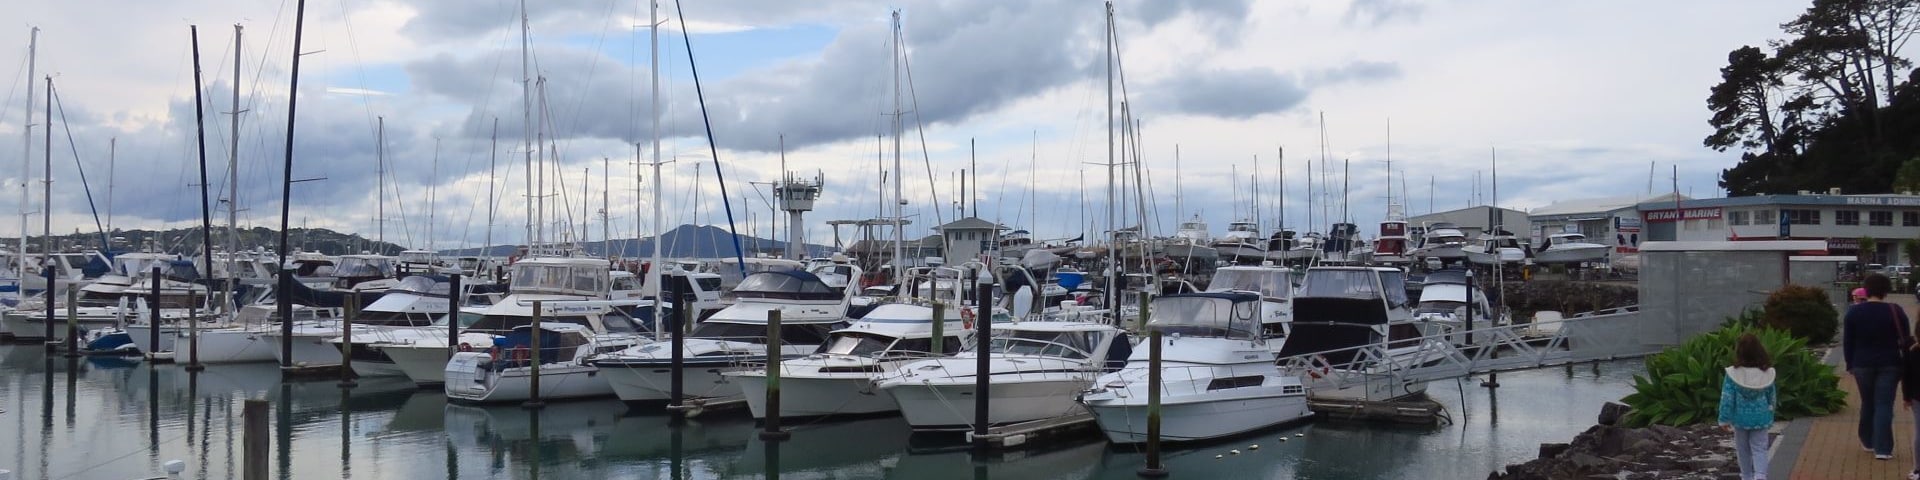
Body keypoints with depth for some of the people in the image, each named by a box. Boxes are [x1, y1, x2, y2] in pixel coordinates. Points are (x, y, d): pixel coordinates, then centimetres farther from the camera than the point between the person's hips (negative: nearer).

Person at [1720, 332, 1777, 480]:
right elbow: (1772, 397, 5)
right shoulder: (1767, 373, -7)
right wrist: (1770, 417, 19)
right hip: (1760, 418, 1)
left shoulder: (1733, 374, -16)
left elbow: (1727, 399, -12)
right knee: (1759, 449, 6)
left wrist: (1724, 419, -2)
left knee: (1743, 450, 16)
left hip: (1740, 418, -1)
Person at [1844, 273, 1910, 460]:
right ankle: (1882, 449, -6)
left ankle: (1868, 441, 28)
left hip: (1862, 365, 2)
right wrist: (1905, 361, 10)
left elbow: (1847, 342, 1)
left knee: (1867, 403, 17)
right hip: (1889, 365, -2)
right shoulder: (1895, 311, -7)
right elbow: (1906, 340, -2)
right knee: (1884, 405, -1)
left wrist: (1850, 365, 10)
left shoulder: (1854, 312, -3)